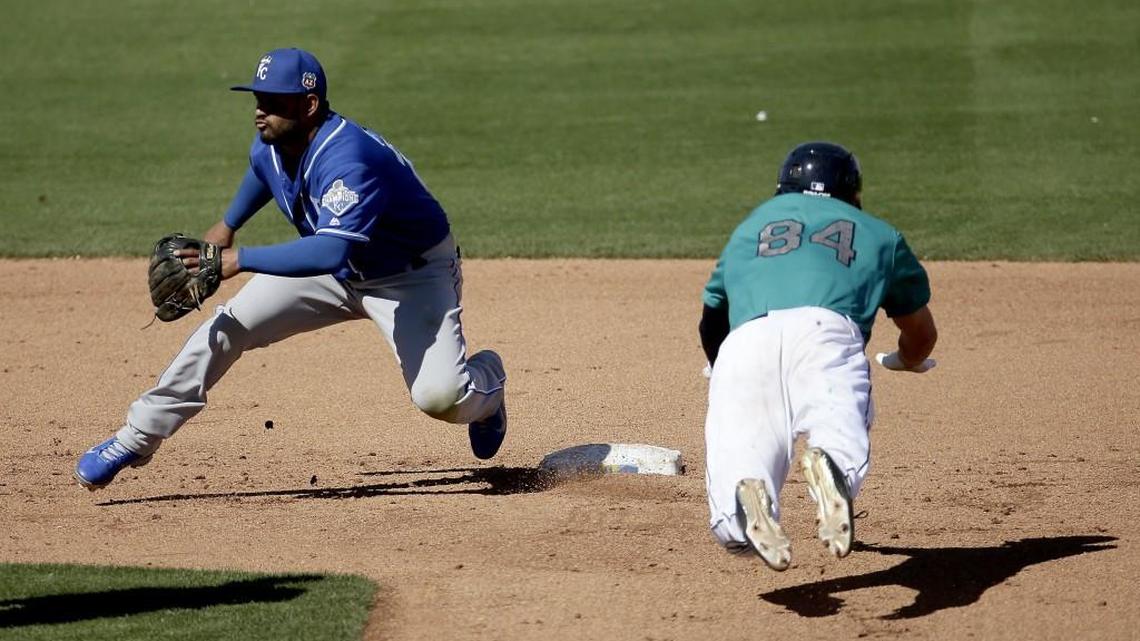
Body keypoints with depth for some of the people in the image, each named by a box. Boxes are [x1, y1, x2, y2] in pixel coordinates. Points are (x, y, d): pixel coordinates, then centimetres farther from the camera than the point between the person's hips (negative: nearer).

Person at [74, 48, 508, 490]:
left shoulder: (348, 158, -37)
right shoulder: (269, 145, -11)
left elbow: (331, 253, -49)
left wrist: (240, 260, -50)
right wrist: (227, 226, 23)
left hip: (412, 273, -7)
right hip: (332, 266, 7)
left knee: (439, 396, -25)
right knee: (227, 326, -5)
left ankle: (486, 381, 14)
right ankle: (135, 441, 5)